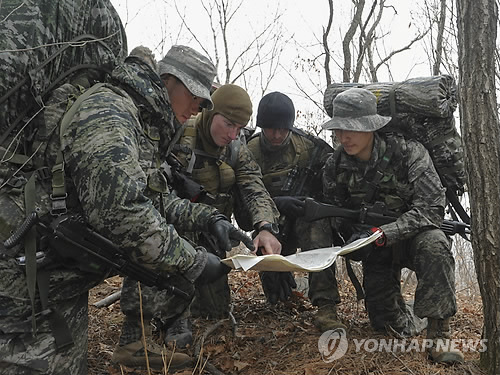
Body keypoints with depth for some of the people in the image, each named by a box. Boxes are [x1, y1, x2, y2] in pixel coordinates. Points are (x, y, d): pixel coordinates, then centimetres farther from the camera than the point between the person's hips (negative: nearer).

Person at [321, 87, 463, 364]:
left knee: (433, 245, -38)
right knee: (384, 322, -4)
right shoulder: (335, 166, -8)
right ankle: (405, 318, 34)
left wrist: (386, 233, -38)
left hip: (412, 236, -3)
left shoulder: (408, 153, -20)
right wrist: (356, 237, -18)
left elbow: (431, 207, -26)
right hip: (375, 247, 3)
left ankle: (439, 335, -28)